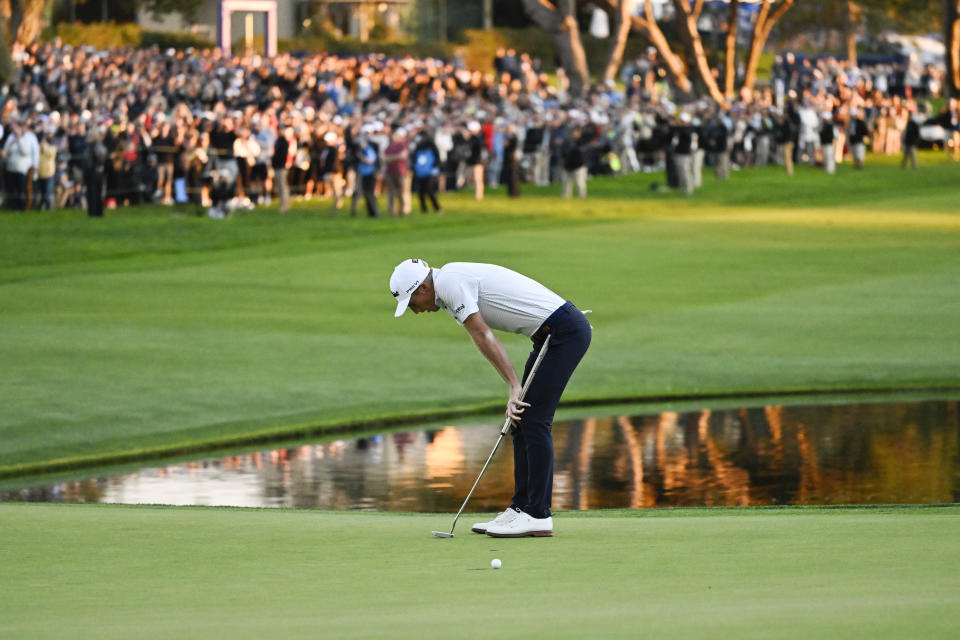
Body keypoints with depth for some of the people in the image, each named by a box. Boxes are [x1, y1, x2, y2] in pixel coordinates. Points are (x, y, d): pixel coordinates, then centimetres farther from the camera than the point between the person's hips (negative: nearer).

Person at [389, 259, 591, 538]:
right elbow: (486, 339, 12)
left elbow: (483, 338, -14)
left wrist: (514, 386, -11)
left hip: (565, 330, -10)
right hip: (550, 335, 10)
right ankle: (522, 508, 13)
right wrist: (515, 390, 2)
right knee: (521, 423, 10)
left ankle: (539, 516, -7)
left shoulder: (450, 282, -13)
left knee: (534, 422, -9)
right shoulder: (453, 281, 17)